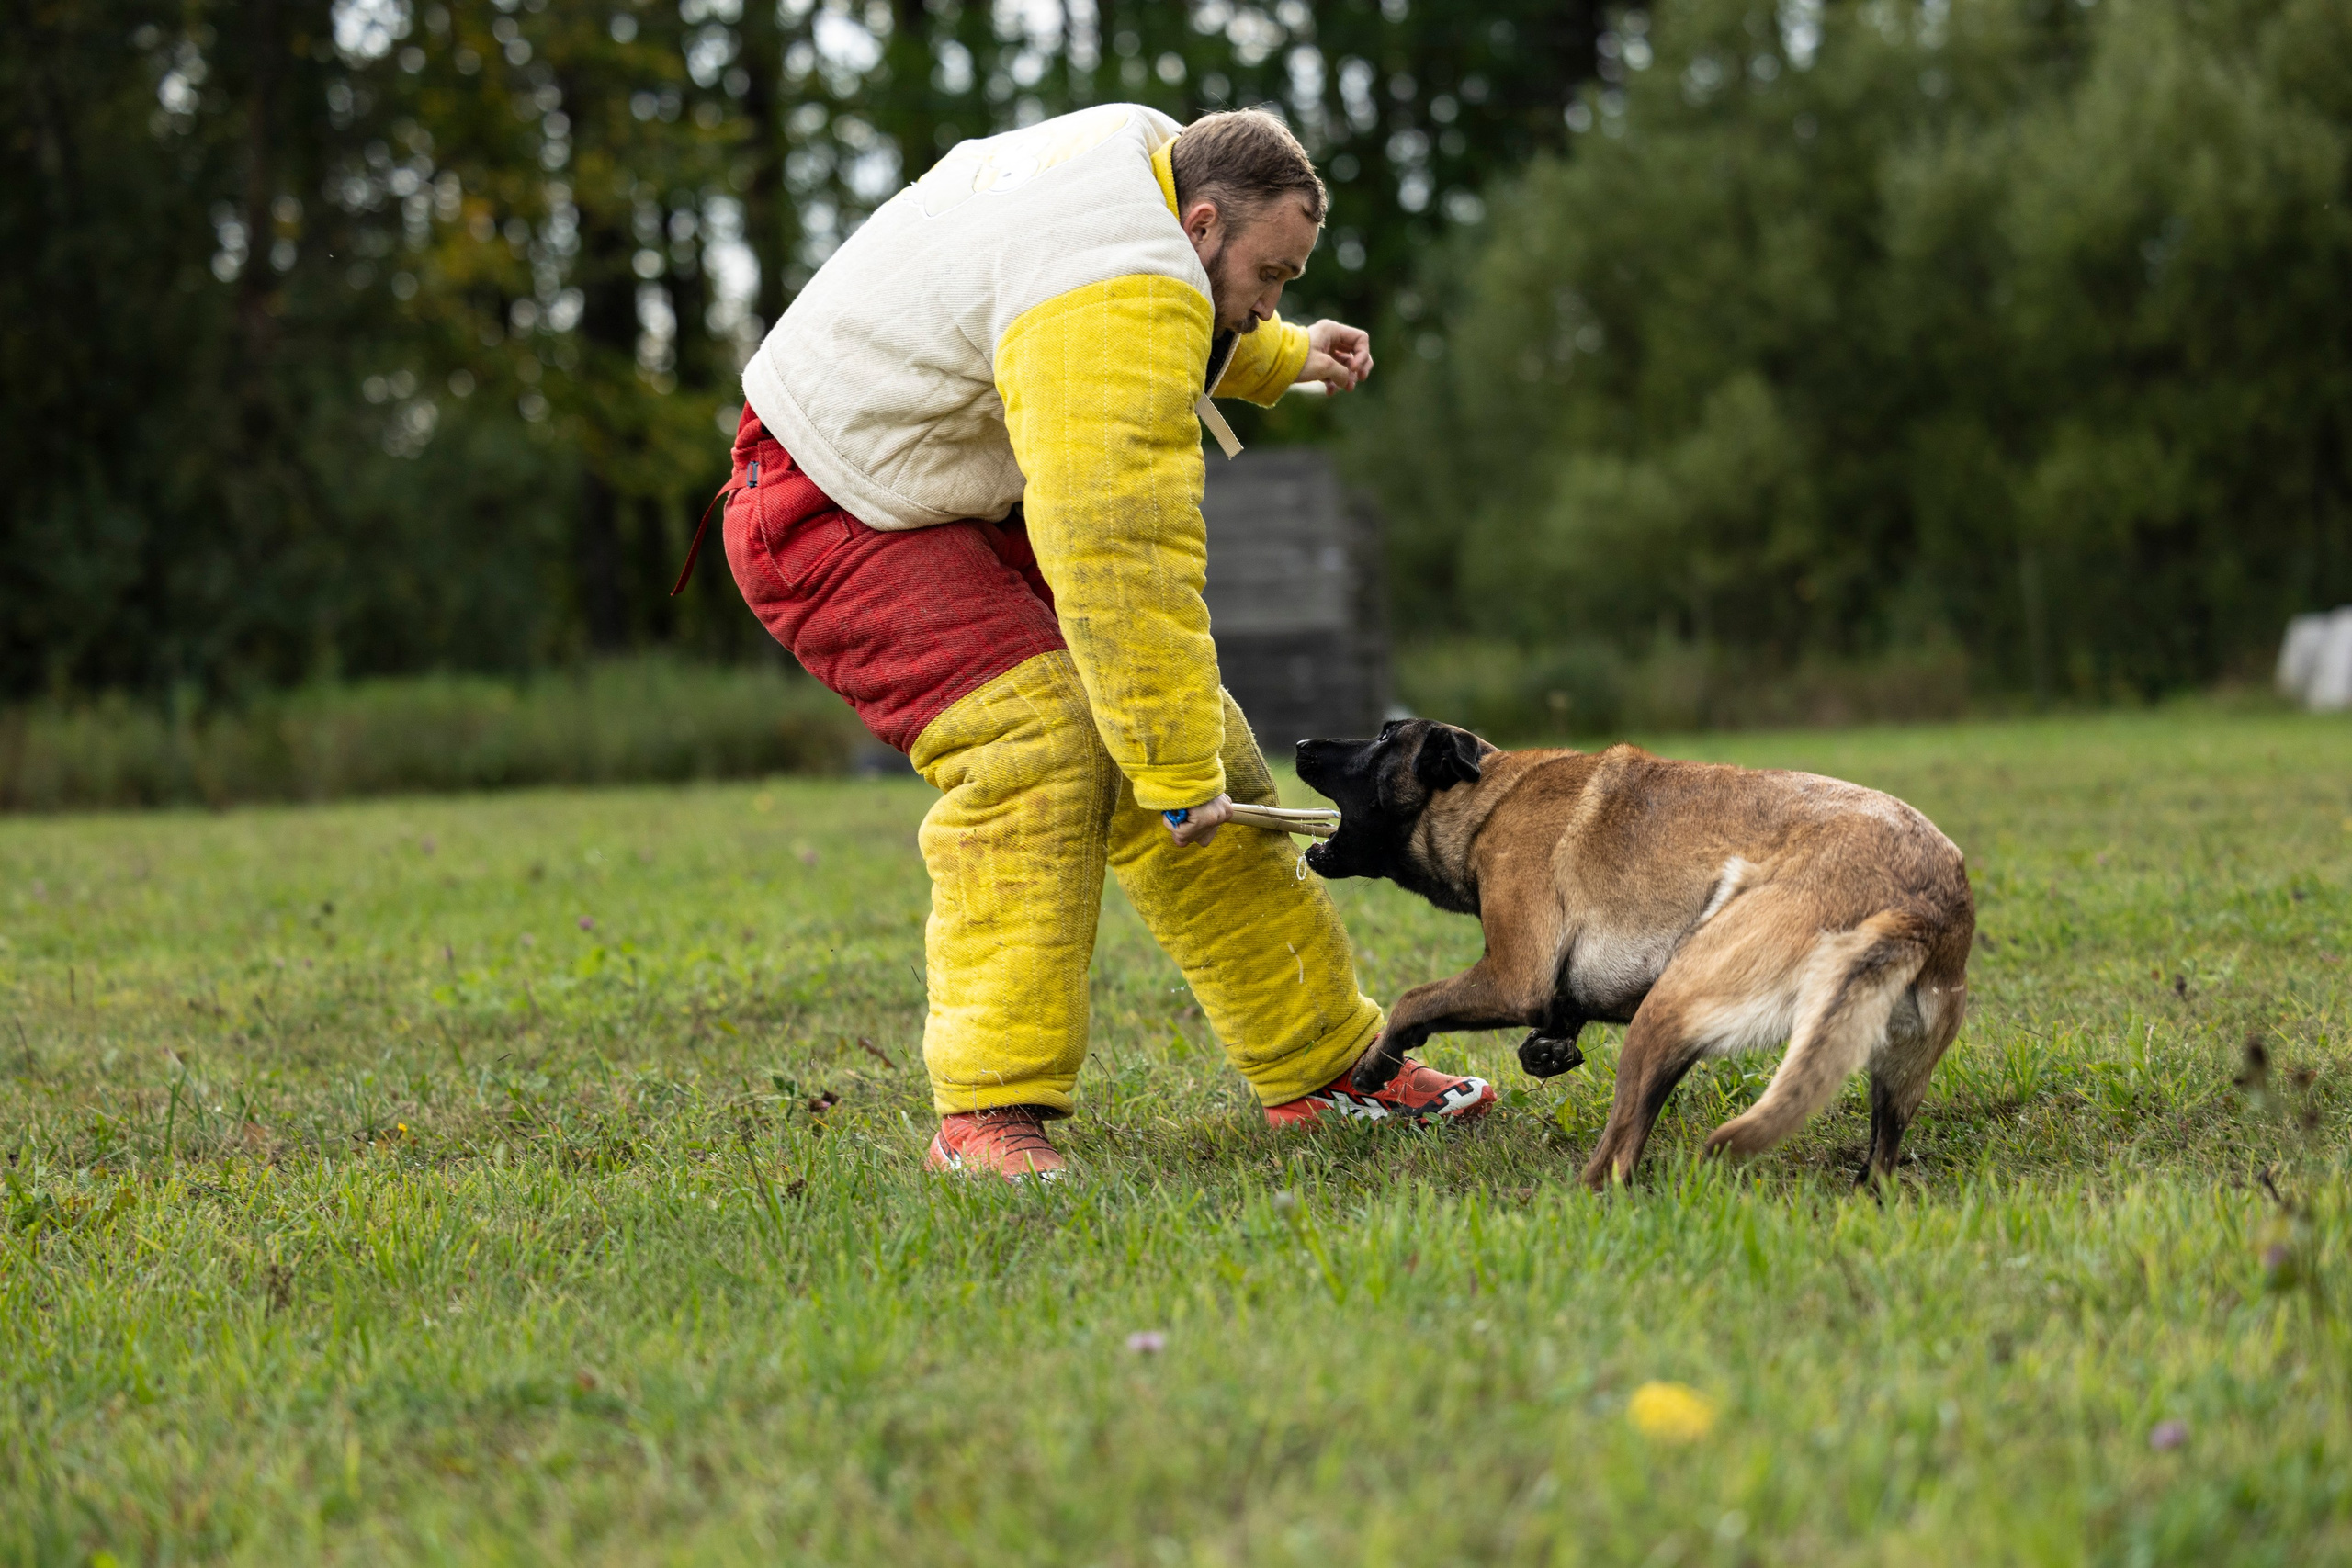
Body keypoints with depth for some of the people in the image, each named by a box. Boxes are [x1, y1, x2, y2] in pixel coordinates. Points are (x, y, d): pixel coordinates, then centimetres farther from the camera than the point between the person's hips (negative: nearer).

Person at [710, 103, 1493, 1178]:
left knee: (1185, 741, 5)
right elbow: (1122, 556, -35)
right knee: (1038, 749, -28)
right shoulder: (1119, 300, -31)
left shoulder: (1149, 155, 2)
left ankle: (1319, 1063, 13)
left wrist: (1281, 358, 32)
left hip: (972, 502, 10)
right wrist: (1176, 771, -32)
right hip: (838, 516, -10)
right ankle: (986, 1118, -25)